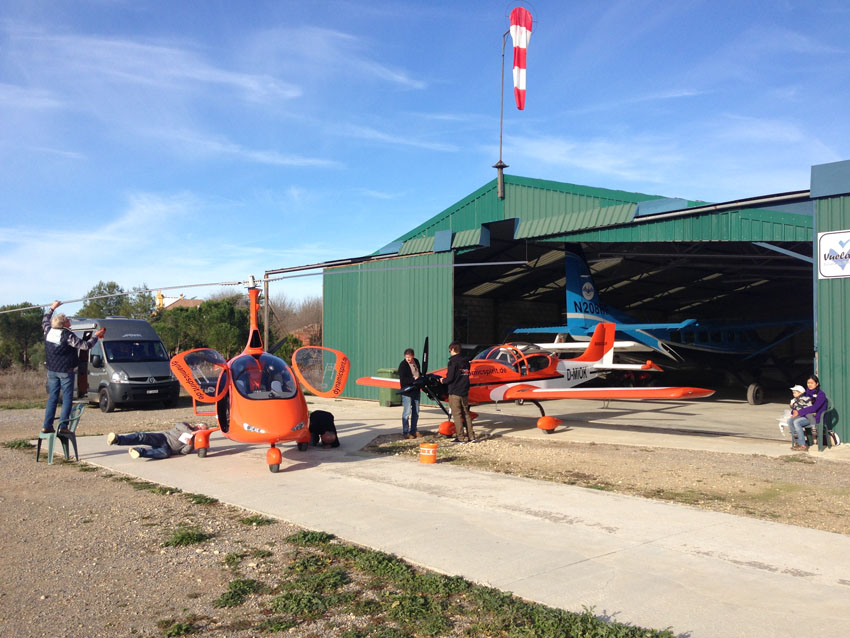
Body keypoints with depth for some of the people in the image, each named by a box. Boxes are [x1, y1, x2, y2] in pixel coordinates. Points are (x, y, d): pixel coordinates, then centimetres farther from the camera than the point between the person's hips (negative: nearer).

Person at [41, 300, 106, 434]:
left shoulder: (48, 331, 1)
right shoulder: (68, 336, -17)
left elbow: (44, 321, 24)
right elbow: (86, 345, -15)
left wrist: (52, 308, 34)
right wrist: (96, 336, 0)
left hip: (51, 370, 6)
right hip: (65, 371, -6)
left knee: (52, 398, 12)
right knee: (67, 398, 0)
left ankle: (47, 426, 9)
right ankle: (62, 426, -6)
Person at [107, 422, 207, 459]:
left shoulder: (195, 441, 14)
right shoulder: (186, 425, 16)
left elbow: (185, 451, -2)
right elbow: (180, 425, -9)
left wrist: (190, 444, -20)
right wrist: (191, 432, -17)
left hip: (168, 448, -2)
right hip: (162, 437, 2)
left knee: (165, 453, -40)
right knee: (142, 437, -26)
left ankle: (140, 452, -58)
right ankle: (117, 439, -39)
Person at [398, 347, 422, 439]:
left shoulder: (416, 361, 7)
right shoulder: (403, 365, -13)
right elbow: (402, 379, -19)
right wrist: (414, 379, -23)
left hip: (415, 390, 7)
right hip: (407, 391, -7)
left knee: (416, 412, 12)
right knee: (407, 412, -5)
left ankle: (413, 431, 23)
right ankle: (405, 432, 3)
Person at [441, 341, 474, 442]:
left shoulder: (453, 361, -12)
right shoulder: (466, 361, 10)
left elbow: (450, 378, -16)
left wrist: (443, 380, 3)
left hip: (454, 392, -7)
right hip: (465, 392, 7)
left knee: (457, 415, -2)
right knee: (466, 414, 14)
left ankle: (461, 437, -2)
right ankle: (470, 435, 14)